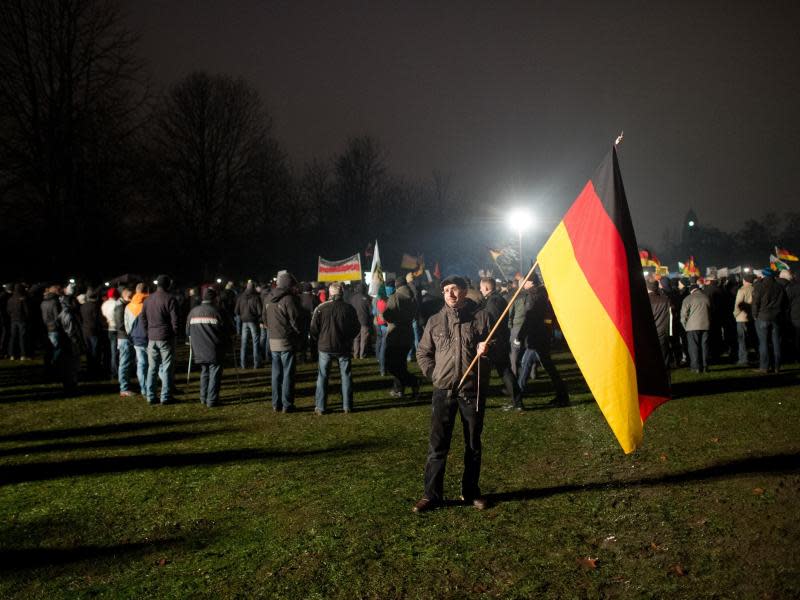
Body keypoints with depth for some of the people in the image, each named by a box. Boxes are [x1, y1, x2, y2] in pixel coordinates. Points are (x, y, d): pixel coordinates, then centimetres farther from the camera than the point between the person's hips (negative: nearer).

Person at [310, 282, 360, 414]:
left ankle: (320, 407, 6)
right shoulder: (349, 309, -4)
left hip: (325, 347, -1)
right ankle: (347, 406, 12)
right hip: (344, 348, 1)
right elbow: (357, 328, 6)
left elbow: (313, 329, -5)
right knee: (346, 376, 10)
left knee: (322, 376, 7)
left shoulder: (320, 308, -9)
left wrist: (318, 341, 12)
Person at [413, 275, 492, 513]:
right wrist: (434, 374, 4)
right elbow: (422, 353, 15)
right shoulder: (435, 321, 5)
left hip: (473, 389, 0)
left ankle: (471, 492, 24)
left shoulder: (481, 317, 0)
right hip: (443, 391, 1)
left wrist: (486, 349, -15)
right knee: (437, 445, 0)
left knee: (473, 444, 10)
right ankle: (432, 495, 9)